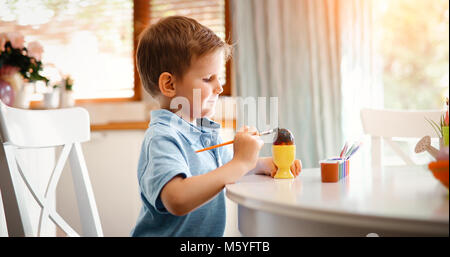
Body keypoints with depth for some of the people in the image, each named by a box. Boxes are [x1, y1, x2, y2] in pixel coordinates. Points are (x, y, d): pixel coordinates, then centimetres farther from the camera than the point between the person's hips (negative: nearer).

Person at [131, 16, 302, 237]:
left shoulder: (204, 131, 11)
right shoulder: (161, 138, -17)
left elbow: (227, 165, 28)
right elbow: (177, 200, -32)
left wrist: (264, 164, 8)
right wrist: (240, 163, -26)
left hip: (210, 234, 7)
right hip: (168, 234, -7)